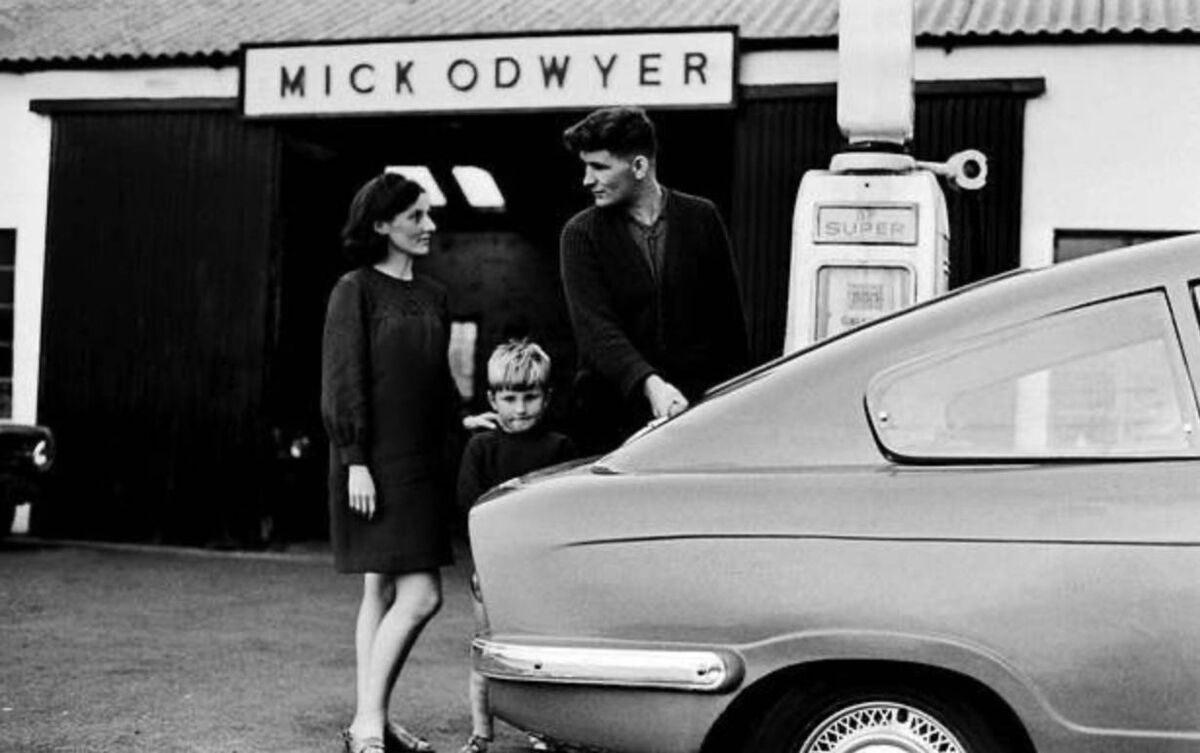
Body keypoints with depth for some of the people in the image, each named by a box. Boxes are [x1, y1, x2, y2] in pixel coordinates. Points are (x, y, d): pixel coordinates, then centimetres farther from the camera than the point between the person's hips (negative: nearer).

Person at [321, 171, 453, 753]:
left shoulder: (432, 296, 15)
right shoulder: (356, 290, -5)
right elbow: (342, 382, -10)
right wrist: (355, 460, -15)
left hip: (422, 463, 7)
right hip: (375, 464, -7)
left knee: (383, 592, 10)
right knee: (420, 595, -12)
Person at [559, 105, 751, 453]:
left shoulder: (701, 218, 5)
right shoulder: (581, 233, 2)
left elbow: (729, 316, 10)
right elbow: (595, 328, -11)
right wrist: (650, 384, -26)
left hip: (699, 403, 1)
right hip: (617, 412, 0)